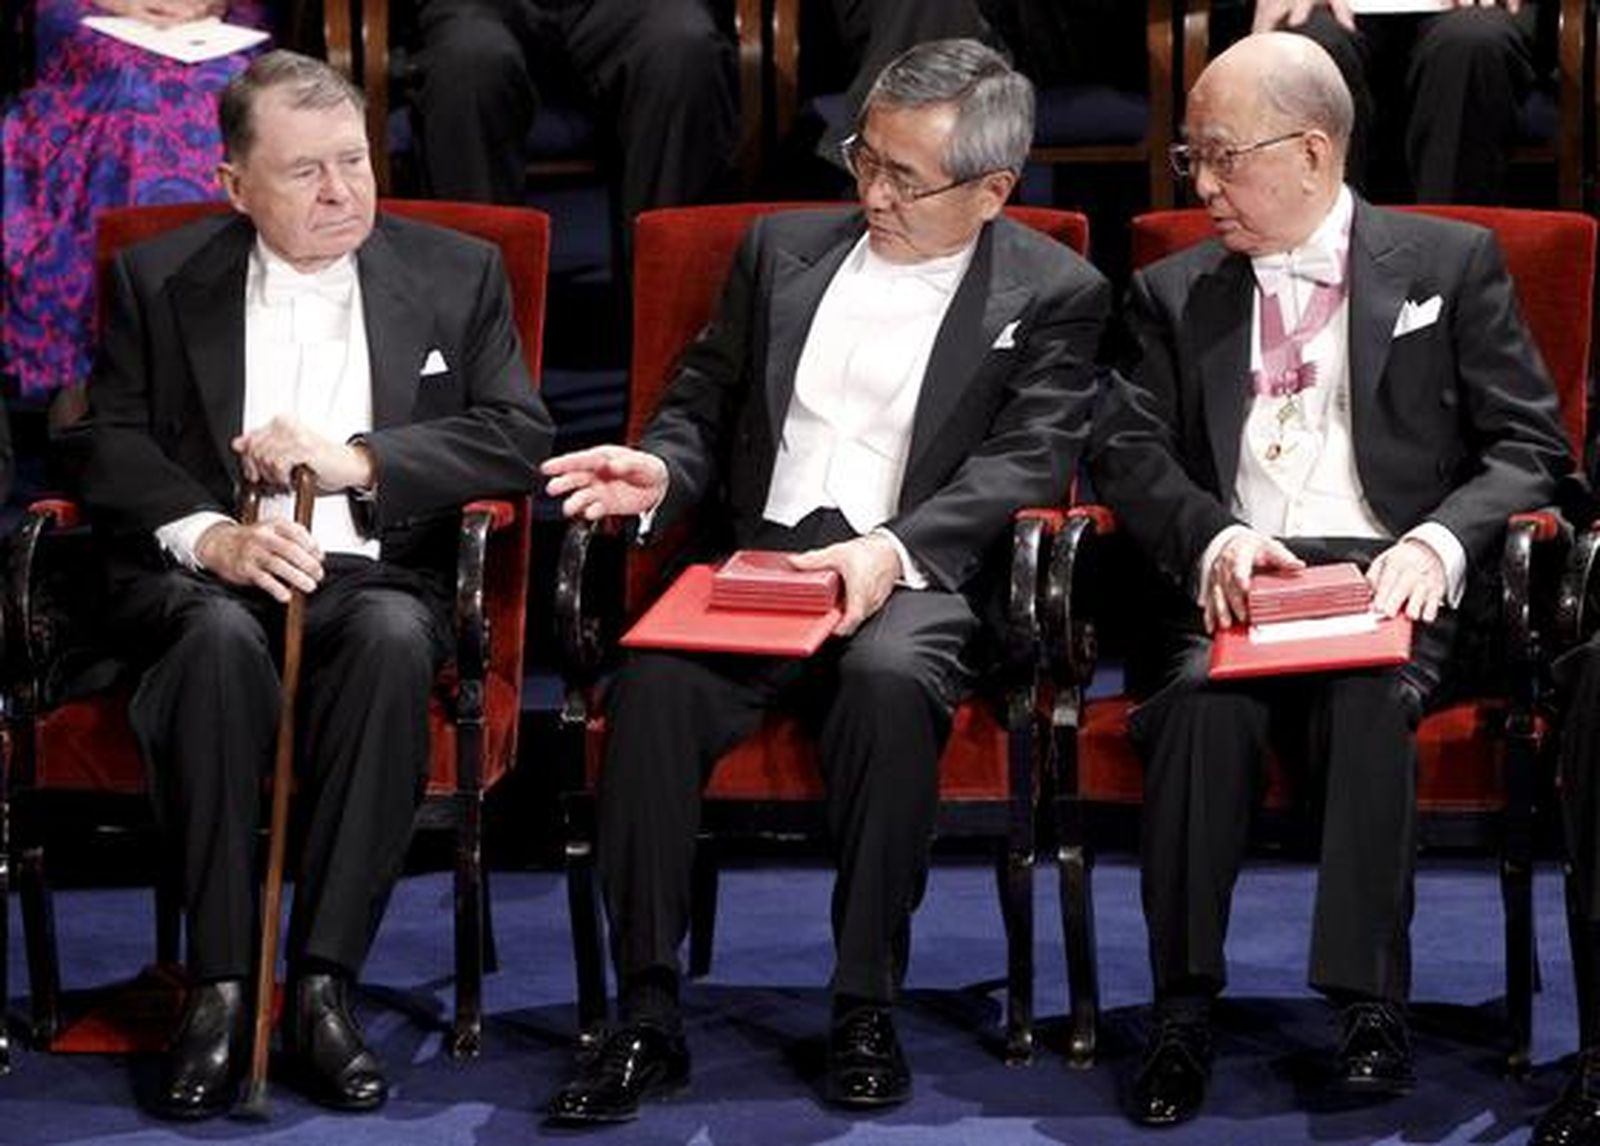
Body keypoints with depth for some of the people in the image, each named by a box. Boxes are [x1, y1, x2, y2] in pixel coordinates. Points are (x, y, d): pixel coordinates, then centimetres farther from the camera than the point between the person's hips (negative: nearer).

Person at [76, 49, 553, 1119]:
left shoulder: (457, 275, 12)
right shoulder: (159, 279, 11)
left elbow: (520, 434, 2)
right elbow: (116, 447, 3)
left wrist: (358, 460, -11)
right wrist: (210, 536, -16)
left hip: (375, 576, 0)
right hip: (207, 580, 0)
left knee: (392, 638, -36)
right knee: (220, 637, -37)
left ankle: (323, 983, -33)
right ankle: (220, 986, -33)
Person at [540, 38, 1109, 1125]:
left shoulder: (1055, 294, 7)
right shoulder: (785, 249, 19)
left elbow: (1027, 461, -5)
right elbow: (703, 403, 22)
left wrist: (896, 548, -22)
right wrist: (662, 471, -3)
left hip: (913, 582, -3)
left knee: (888, 681, -38)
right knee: (655, 677, -30)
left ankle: (867, 1009, -25)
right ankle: (648, 1017, -26)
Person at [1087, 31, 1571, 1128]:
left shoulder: (1452, 264, 12)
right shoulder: (1176, 294, 20)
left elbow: (1530, 446, 7)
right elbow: (1128, 450, 8)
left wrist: (1439, 543, -13)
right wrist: (1213, 537, -14)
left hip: (1389, 577, -2)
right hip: (1230, 584, 2)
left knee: (1369, 698, -36)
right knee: (1202, 698, -33)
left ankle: (1372, 1007, -31)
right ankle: (1186, 1012, -29)